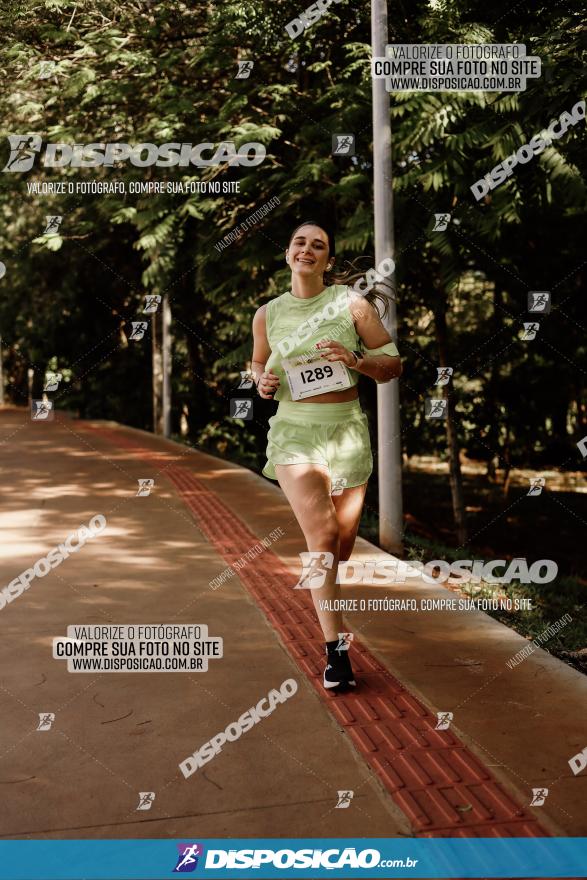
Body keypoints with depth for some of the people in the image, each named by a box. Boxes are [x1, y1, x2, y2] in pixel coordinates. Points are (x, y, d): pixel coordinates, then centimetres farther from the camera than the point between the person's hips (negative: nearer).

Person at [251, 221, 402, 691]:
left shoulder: (352, 304, -2)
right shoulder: (268, 314, 4)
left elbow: (393, 364, 1)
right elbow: (258, 364, 21)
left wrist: (356, 360, -19)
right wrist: (263, 381, -3)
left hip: (347, 431, 1)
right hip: (295, 433, 0)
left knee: (343, 543, 12)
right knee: (321, 537, -16)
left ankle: (323, 591, 47)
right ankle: (336, 648, -8)